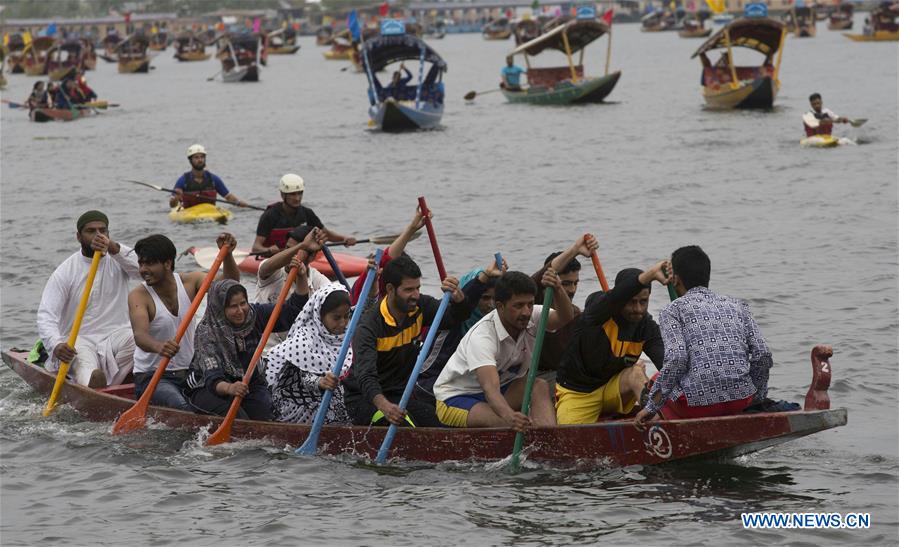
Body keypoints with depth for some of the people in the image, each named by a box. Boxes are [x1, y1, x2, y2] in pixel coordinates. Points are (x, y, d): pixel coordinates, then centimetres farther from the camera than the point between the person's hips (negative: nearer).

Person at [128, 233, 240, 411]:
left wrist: (227, 254, -24)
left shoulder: (189, 282, 3)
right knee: (181, 409, -33)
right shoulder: (139, 296, -10)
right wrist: (158, 347, -49)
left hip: (189, 373, 4)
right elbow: (140, 335, -27)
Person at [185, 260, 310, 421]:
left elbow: (294, 308, -3)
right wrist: (229, 388, -54)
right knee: (238, 419, -33)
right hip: (207, 388, -5)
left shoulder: (254, 315, -5)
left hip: (249, 383, 5)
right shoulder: (206, 331, -21)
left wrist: (301, 278, -19)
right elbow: (212, 378, -32)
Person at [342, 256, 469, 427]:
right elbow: (365, 376, -32)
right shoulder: (368, 326, -20)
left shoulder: (420, 307, 1)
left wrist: (458, 297, -25)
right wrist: (384, 405, -52)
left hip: (400, 396, 6)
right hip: (364, 399, -6)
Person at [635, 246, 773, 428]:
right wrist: (757, 399, 19)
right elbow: (762, 355, 6)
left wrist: (652, 407, -7)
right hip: (741, 400, 4)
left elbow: (676, 358, -11)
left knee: (655, 381, 28)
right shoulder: (737, 305, 16)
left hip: (696, 403, -4)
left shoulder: (673, 310, 4)